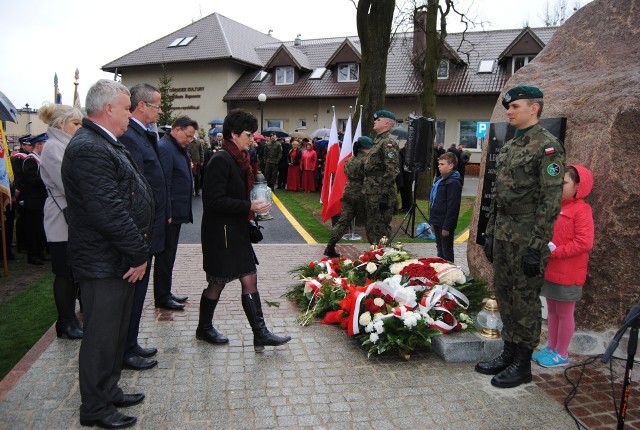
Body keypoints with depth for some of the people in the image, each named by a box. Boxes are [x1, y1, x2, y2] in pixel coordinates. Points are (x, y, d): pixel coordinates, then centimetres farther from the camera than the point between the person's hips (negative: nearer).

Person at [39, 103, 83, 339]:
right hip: (62, 221, -8)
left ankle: (71, 318, 26)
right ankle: (65, 324, 15)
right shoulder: (53, 147, -13)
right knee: (65, 273, 2)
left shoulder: (67, 145, 14)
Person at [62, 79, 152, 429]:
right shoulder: (89, 149, -21)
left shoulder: (106, 144, 13)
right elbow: (109, 212, -27)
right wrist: (138, 253, -17)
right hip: (103, 262, -10)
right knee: (101, 335, 5)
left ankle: (108, 391, 37)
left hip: (119, 257, 10)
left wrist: (138, 247, 10)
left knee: (115, 331, 21)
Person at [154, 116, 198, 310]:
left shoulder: (178, 148, 15)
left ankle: (165, 293, 28)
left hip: (176, 212, 10)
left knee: (168, 254, 16)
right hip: (169, 213, -10)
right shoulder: (164, 148, -15)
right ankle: (162, 298, 11)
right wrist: (167, 213, -22)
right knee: (165, 255, 0)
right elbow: (163, 183, -21)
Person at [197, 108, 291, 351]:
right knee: (218, 283, 7)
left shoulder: (238, 159, 12)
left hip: (236, 231, 9)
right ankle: (204, 329, 28)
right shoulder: (221, 160, -17)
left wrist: (253, 206, 6)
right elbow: (215, 200, -24)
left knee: (250, 280, 6)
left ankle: (260, 334, 13)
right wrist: (249, 207, -22)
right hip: (221, 233, -9)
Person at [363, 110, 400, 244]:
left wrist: (385, 194, -24)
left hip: (380, 194, -10)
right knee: (371, 228, 16)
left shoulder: (388, 142, -12)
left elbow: (392, 170, -21)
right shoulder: (378, 141, 19)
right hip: (371, 193, 10)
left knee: (381, 229, -4)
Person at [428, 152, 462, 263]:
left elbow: (452, 207, -21)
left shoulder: (453, 182, -17)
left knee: (446, 251, 3)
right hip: (438, 222, 9)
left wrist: (446, 226, -21)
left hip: (445, 224, -9)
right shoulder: (441, 179, 11)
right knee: (440, 249, 19)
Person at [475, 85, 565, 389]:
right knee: (504, 294, 14)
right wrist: (490, 232, 16)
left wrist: (537, 246, -19)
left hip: (527, 236, -8)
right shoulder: (508, 147, 14)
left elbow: (551, 200, -17)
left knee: (525, 298, 2)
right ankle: (509, 352, 29)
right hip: (503, 234, 8)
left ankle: (522, 364, 16)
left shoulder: (548, 146, -11)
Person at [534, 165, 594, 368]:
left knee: (564, 314, 7)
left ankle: (561, 354, 20)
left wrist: (555, 251, -21)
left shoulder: (581, 210, -14)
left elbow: (584, 243, -20)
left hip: (567, 273, -7)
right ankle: (551, 347, 31)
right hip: (549, 269, 7)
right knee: (552, 311, 17)